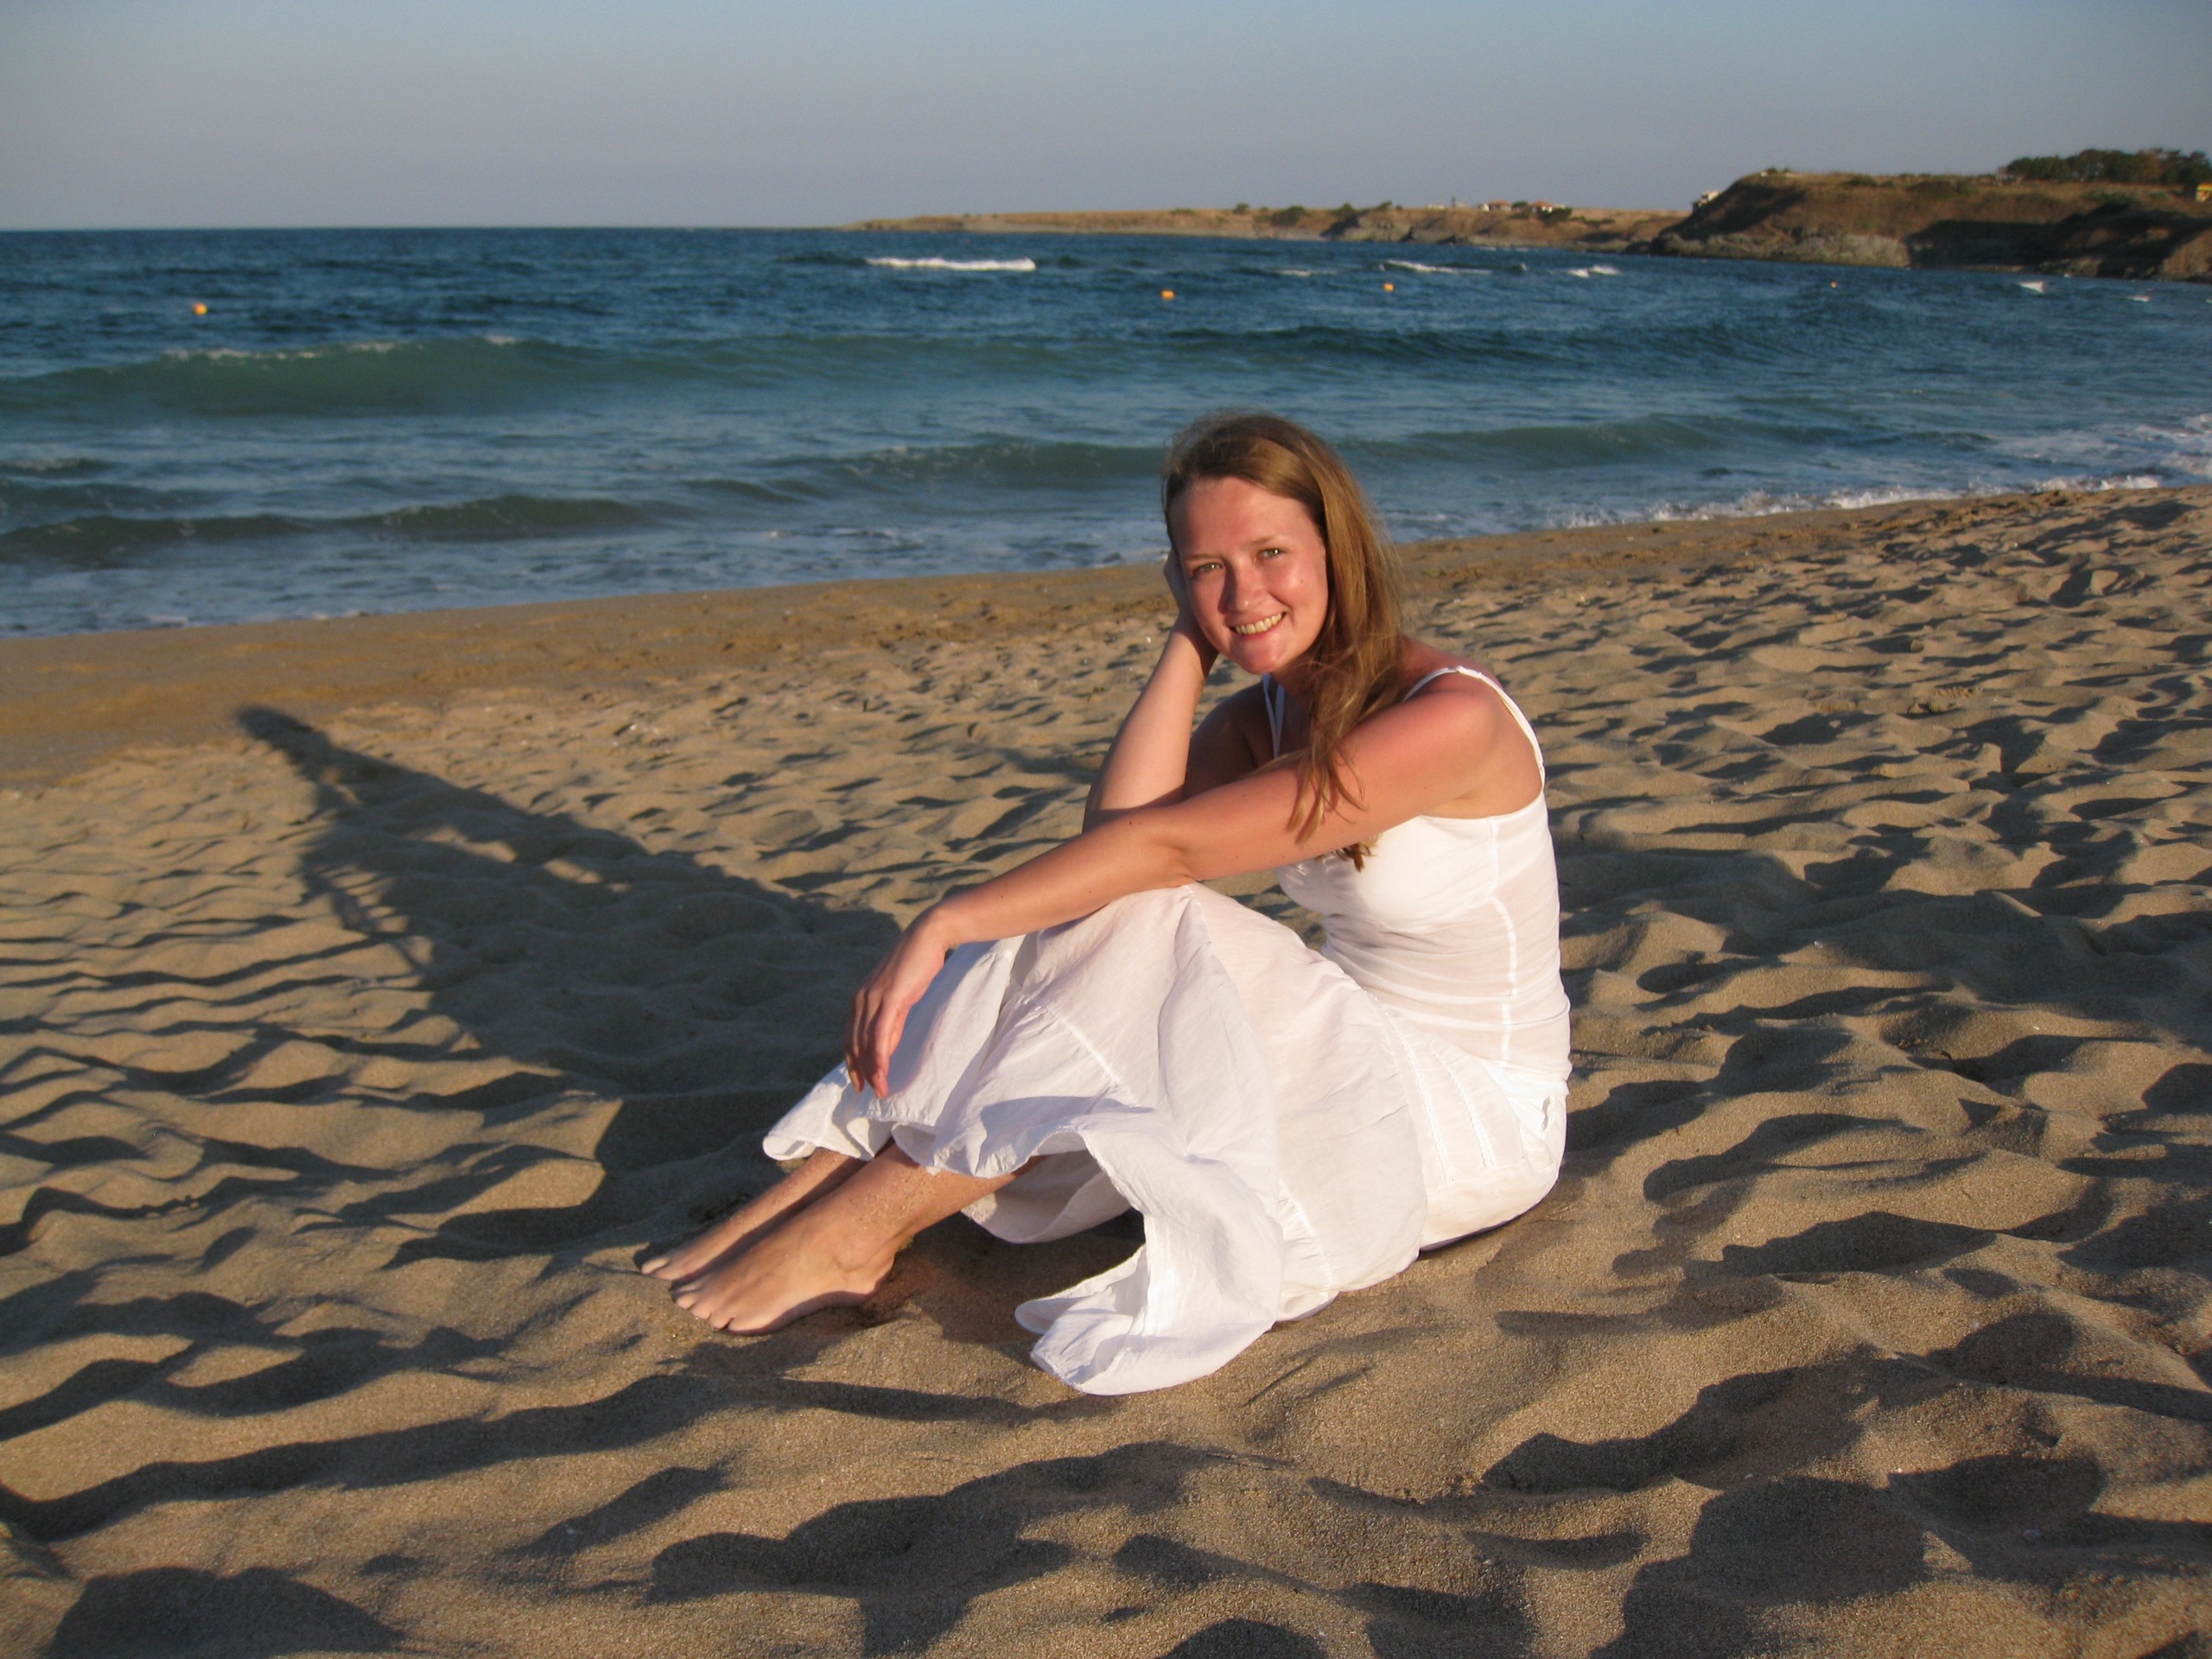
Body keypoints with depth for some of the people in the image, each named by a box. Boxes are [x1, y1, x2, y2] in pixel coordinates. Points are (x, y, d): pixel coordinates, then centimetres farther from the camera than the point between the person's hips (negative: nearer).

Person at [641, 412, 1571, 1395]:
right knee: (1115, 917, -16)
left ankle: (853, 1232, -22)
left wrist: (945, 925, -26)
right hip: (1354, 1064, 7)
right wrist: (1188, 641, -12)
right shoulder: (1265, 717, 3)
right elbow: (1115, 831, -17)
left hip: (1478, 1122, -7)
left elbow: (1166, 842, -27)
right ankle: (815, 1180, -19)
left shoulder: (1451, 716, -22)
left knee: (1141, 925, -26)